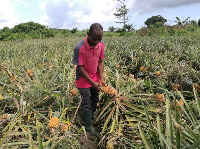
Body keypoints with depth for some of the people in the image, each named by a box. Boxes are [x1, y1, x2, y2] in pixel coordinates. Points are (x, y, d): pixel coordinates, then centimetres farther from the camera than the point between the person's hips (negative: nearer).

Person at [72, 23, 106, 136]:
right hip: (83, 79, -5)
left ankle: (92, 117, 48)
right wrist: (92, 82, -23)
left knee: (95, 100, 20)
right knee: (87, 103, 4)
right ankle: (88, 125, 25)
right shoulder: (79, 47, -28)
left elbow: (101, 62, -4)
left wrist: (101, 79, -15)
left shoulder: (101, 45, -12)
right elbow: (80, 67, -22)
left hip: (95, 78, 5)